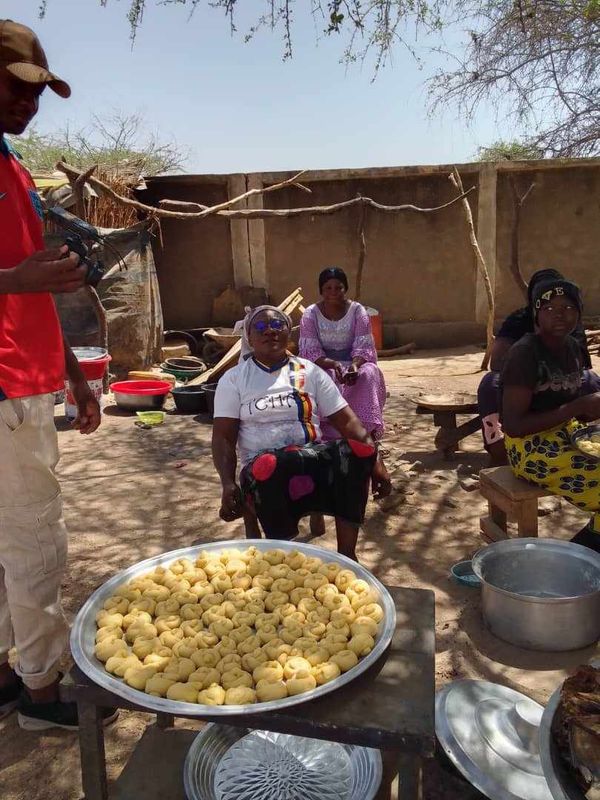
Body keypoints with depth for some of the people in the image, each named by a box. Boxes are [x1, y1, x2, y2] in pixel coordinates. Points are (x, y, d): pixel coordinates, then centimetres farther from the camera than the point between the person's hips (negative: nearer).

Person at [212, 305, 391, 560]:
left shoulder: (310, 372, 12)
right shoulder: (233, 379, 8)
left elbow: (346, 420, 5)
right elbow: (223, 437, 0)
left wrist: (374, 461, -9)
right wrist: (228, 484, -18)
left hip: (315, 462, 2)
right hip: (264, 471, -2)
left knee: (358, 451, -29)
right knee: (268, 465, -39)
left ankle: (346, 555, -21)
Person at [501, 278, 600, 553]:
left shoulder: (573, 347, 6)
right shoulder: (524, 354, -18)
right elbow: (512, 425, -22)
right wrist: (576, 408, -22)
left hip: (566, 436, 8)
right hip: (532, 449, -8)